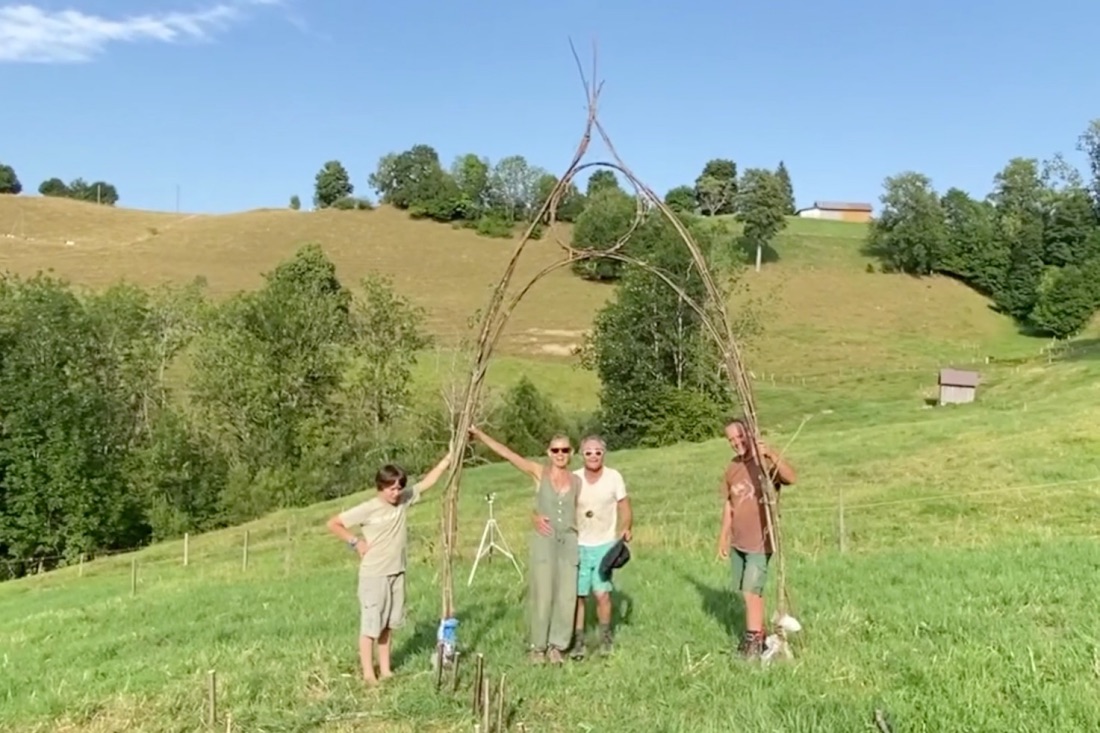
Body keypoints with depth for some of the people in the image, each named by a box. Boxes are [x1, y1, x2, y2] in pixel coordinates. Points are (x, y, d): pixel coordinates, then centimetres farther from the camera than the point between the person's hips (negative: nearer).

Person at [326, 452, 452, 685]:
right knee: (371, 625, 2)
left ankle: (385, 669, 25)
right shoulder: (367, 509, -14)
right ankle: (368, 673, 11)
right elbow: (333, 524, -10)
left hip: (397, 574, 6)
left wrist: (448, 459, -3)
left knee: (388, 624, 14)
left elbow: (427, 482, 3)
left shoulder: (404, 500, 0)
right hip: (374, 576, -5)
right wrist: (356, 542, -10)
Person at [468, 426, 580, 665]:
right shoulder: (539, 472, -1)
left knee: (566, 597, 4)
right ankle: (538, 646, 13)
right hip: (544, 540, -2)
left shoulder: (577, 481, 6)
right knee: (542, 595, -1)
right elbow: (507, 453, -8)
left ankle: (557, 645, 18)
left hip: (569, 542, 3)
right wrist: (480, 435, -14)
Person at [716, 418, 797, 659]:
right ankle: (758, 633, 29)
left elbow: (791, 478, -33)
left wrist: (772, 455, -47)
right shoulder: (732, 467, 6)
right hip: (738, 542, 7)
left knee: (751, 590, -7)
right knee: (746, 591, 14)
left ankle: (754, 639, 6)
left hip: (760, 541, -7)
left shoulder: (766, 462, -13)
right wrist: (723, 536, 14)